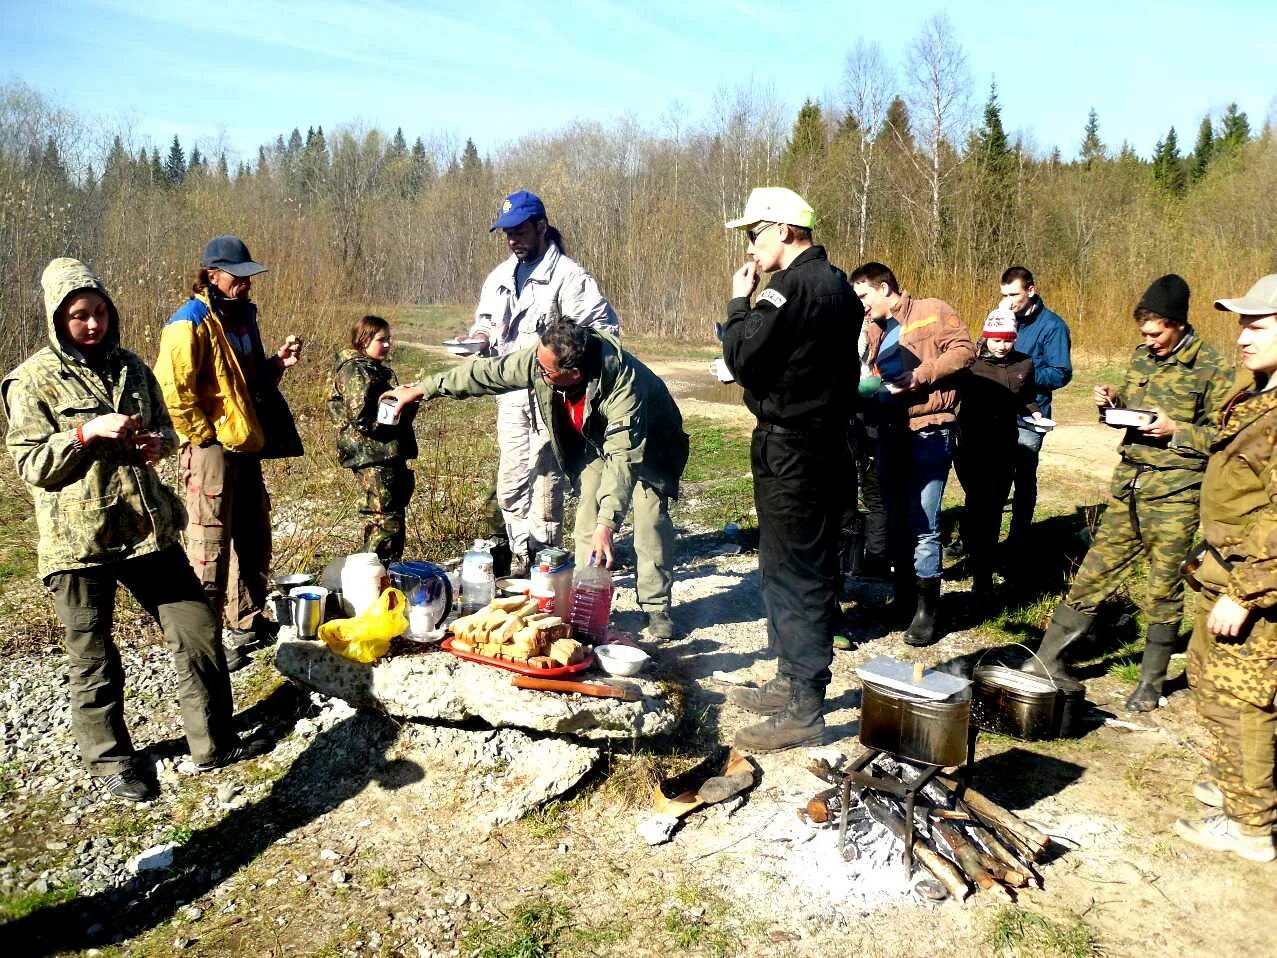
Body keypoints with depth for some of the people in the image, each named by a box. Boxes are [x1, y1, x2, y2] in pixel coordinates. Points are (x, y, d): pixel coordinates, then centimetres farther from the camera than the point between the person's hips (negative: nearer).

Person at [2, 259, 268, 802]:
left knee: (198, 631, 5)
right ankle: (109, 761, 28)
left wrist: (159, 443, -4)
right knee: (94, 661, 9)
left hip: (147, 528, 5)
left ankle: (214, 743, 20)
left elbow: (164, 426, 19)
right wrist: (87, 432, -22)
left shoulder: (130, 368, 9)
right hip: (78, 540, -4)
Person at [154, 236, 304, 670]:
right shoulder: (190, 323, -13)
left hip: (246, 446, 9)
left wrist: (277, 363, 6)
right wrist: (206, 435, -17)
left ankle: (248, 624, 30)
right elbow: (171, 390, -21)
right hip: (212, 450, -9)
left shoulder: (242, 317, 14)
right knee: (210, 546, -4)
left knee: (254, 540, 16)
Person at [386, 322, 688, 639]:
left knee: (649, 511, -17)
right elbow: (487, 372, -15)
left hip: (647, 441, -5)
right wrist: (423, 389, -8)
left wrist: (607, 525, -56)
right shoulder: (537, 359, -29)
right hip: (595, 439, 5)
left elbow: (623, 457, -49)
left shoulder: (624, 382, -45)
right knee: (587, 509, -8)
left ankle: (656, 608, -8)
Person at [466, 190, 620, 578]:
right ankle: (521, 556, 21)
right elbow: (485, 319, 26)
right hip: (511, 394, 7)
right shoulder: (499, 277, 14)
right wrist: (481, 335, 3)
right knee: (510, 481, 10)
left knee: (545, 479, 0)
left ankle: (542, 558, 10)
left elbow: (605, 325, -11)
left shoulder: (568, 275, -9)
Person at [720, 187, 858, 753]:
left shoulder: (792, 287, -18)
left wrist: (739, 302, -6)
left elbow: (741, 359, -18)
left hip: (791, 451, -10)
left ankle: (803, 711, 4)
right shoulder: (834, 283, 14)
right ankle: (792, 680, 31)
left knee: (797, 575, -5)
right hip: (824, 441, 10)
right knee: (787, 568, 19)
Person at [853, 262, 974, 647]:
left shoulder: (932, 311, -1)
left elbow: (963, 350, -10)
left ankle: (927, 611, 2)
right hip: (890, 432, 7)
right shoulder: (873, 331, 19)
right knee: (896, 522, 13)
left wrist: (919, 375, -18)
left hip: (929, 431, -7)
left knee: (923, 524, -8)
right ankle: (904, 598, 26)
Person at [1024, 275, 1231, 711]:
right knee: (1094, 573, 8)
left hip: (1174, 494, -5)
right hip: (1128, 485, 5)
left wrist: (1175, 431, -19)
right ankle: (1047, 659, 14)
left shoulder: (1211, 369, -8)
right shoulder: (1142, 356, 10)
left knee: (1163, 592, 6)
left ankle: (1151, 683, 21)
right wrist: (1113, 400, 2)